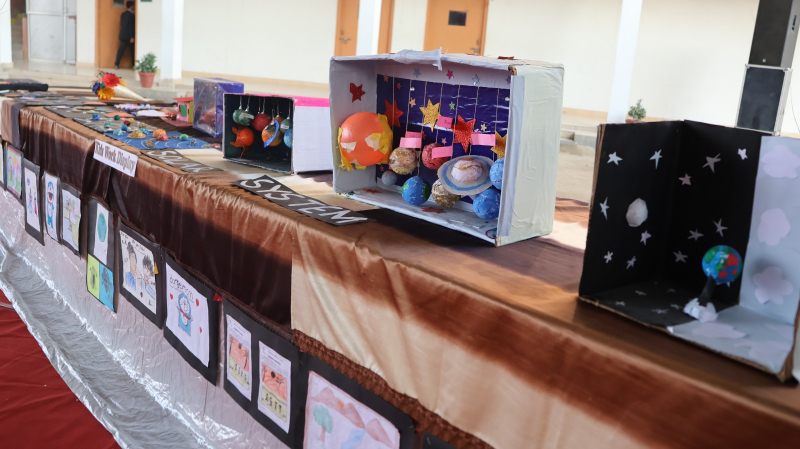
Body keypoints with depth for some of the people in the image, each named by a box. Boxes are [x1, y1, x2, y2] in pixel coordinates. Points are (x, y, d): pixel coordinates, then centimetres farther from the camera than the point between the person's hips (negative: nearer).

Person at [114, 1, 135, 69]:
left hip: (122, 35, 7)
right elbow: (131, 26, -16)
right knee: (133, 50, 6)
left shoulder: (123, 14, 11)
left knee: (121, 50, 4)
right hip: (129, 36, -7)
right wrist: (132, 37, -16)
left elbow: (121, 25, 16)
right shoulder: (131, 15, -13)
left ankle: (116, 64, -2)